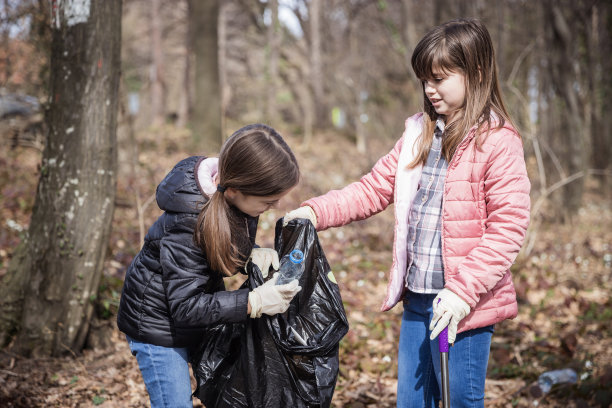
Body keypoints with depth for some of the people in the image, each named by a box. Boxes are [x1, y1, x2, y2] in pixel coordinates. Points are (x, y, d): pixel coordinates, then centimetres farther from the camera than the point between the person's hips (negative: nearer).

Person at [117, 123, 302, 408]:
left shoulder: (233, 196, -14)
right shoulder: (186, 224, -36)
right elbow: (186, 307, -31)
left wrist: (251, 256, -15)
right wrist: (254, 302, -36)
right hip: (160, 320, -8)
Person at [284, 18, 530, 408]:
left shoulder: (498, 142, -11)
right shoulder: (419, 134, 11)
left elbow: (508, 227, -15)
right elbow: (374, 189, 12)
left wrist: (463, 289, -21)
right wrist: (316, 212, -3)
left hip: (463, 305, -7)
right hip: (416, 299, 7)